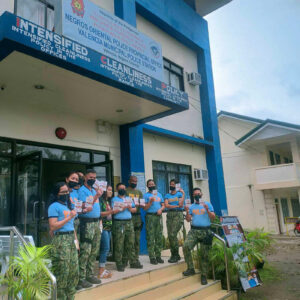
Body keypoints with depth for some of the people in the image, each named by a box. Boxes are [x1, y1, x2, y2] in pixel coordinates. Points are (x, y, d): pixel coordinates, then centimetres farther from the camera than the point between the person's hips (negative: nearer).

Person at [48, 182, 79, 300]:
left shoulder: (68, 205, 17)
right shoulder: (54, 206, -7)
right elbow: (52, 227, -14)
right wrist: (69, 218, -15)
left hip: (71, 239, 8)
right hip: (61, 240, -7)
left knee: (74, 271, 10)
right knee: (62, 272, -2)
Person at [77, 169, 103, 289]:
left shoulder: (94, 190, 18)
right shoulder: (82, 190, -6)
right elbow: (85, 207, -17)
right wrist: (96, 196, -20)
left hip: (96, 222, 8)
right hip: (87, 223, -8)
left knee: (94, 251, 11)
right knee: (85, 252, -7)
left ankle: (90, 275, 21)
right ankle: (81, 278, 1)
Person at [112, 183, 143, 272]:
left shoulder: (129, 199, 19)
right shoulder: (114, 199, 3)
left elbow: (135, 209, 16)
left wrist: (130, 208, -4)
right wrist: (122, 209, -18)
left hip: (129, 222, 5)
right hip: (119, 223, -5)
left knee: (130, 243, 7)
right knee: (119, 245, -4)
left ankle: (133, 262, 15)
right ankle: (119, 264, 3)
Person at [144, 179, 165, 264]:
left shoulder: (159, 194, 17)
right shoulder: (146, 195, 4)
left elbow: (163, 205, 16)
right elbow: (145, 208, -3)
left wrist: (161, 209, -4)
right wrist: (151, 201, -16)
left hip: (158, 216, 4)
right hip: (150, 216, -4)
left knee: (159, 237, 5)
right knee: (150, 238, -5)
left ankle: (158, 256, 13)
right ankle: (152, 257, 0)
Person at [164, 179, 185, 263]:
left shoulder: (179, 194, 8)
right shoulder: (167, 195, 16)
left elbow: (181, 205, -6)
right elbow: (166, 205, 1)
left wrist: (183, 194, -6)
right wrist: (176, 206, -6)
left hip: (178, 215, -4)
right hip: (169, 215, 4)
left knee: (173, 234, -15)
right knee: (170, 235, -1)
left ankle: (176, 255, -3)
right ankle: (173, 255, 11)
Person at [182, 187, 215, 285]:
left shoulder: (207, 204, 7)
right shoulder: (191, 206, 15)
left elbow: (213, 218, -1)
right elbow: (188, 220, 9)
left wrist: (207, 210, -16)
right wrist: (187, 212, -8)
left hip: (205, 231, -2)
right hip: (194, 230, 2)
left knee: (205, 254, -2)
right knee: (185, 246, -20)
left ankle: (204, 275, 11)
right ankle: (191, 269, -6)